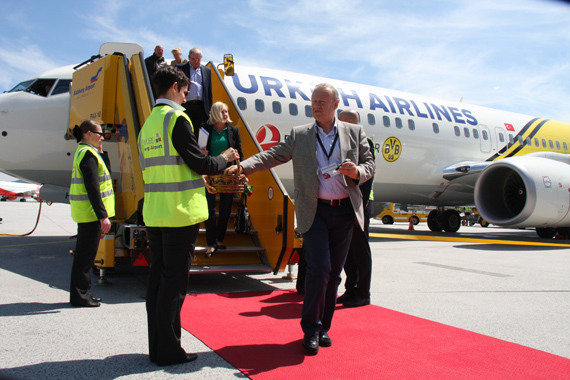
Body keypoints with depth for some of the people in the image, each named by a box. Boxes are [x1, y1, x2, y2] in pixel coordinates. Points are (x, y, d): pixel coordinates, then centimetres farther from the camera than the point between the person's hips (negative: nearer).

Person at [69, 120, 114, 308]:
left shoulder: (85, 152, 16)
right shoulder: (88, 154, -16)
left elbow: (105, 174, 18)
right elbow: (92, 188, -22)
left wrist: (101, 153, 10)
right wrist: (103, 216, -23)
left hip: (87, 214, 11)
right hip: (90, 212, -11)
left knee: (85, 253, 16)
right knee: (85, 254, -3)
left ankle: (82, 292, 25)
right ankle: (80, 295, 6)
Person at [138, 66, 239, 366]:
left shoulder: (148, 123, 15)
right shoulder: (176, 118, -10)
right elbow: (199, 162, -13)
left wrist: (197, 175, 24)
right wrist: (224, 159, 6)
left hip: (154, 214, 8)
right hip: (180, 213, -8)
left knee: (157, 278, 12)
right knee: (174, 282, -2)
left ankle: (157, 347, 21)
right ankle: (169, 351, 6)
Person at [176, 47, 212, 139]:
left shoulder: (207, 71, 15)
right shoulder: (180, 68, 6)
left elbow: (209, 91, 16)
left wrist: (209, 108, 10)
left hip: (201, 106, 3)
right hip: (186, 105, -3)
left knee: (196, 133, 6)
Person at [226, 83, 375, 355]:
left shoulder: (355, 133, 8)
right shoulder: (299, 134, 5)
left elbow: (369, 165, 8)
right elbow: (272, 156, 0)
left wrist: (357, 172, -15)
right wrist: (241, 167, -15)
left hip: (345, 211, 2)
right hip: (314, 211, -2)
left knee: (334, 273, 8)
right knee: (319, 269, -12)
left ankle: (323, 327, 22)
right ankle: (310, 330, 4)